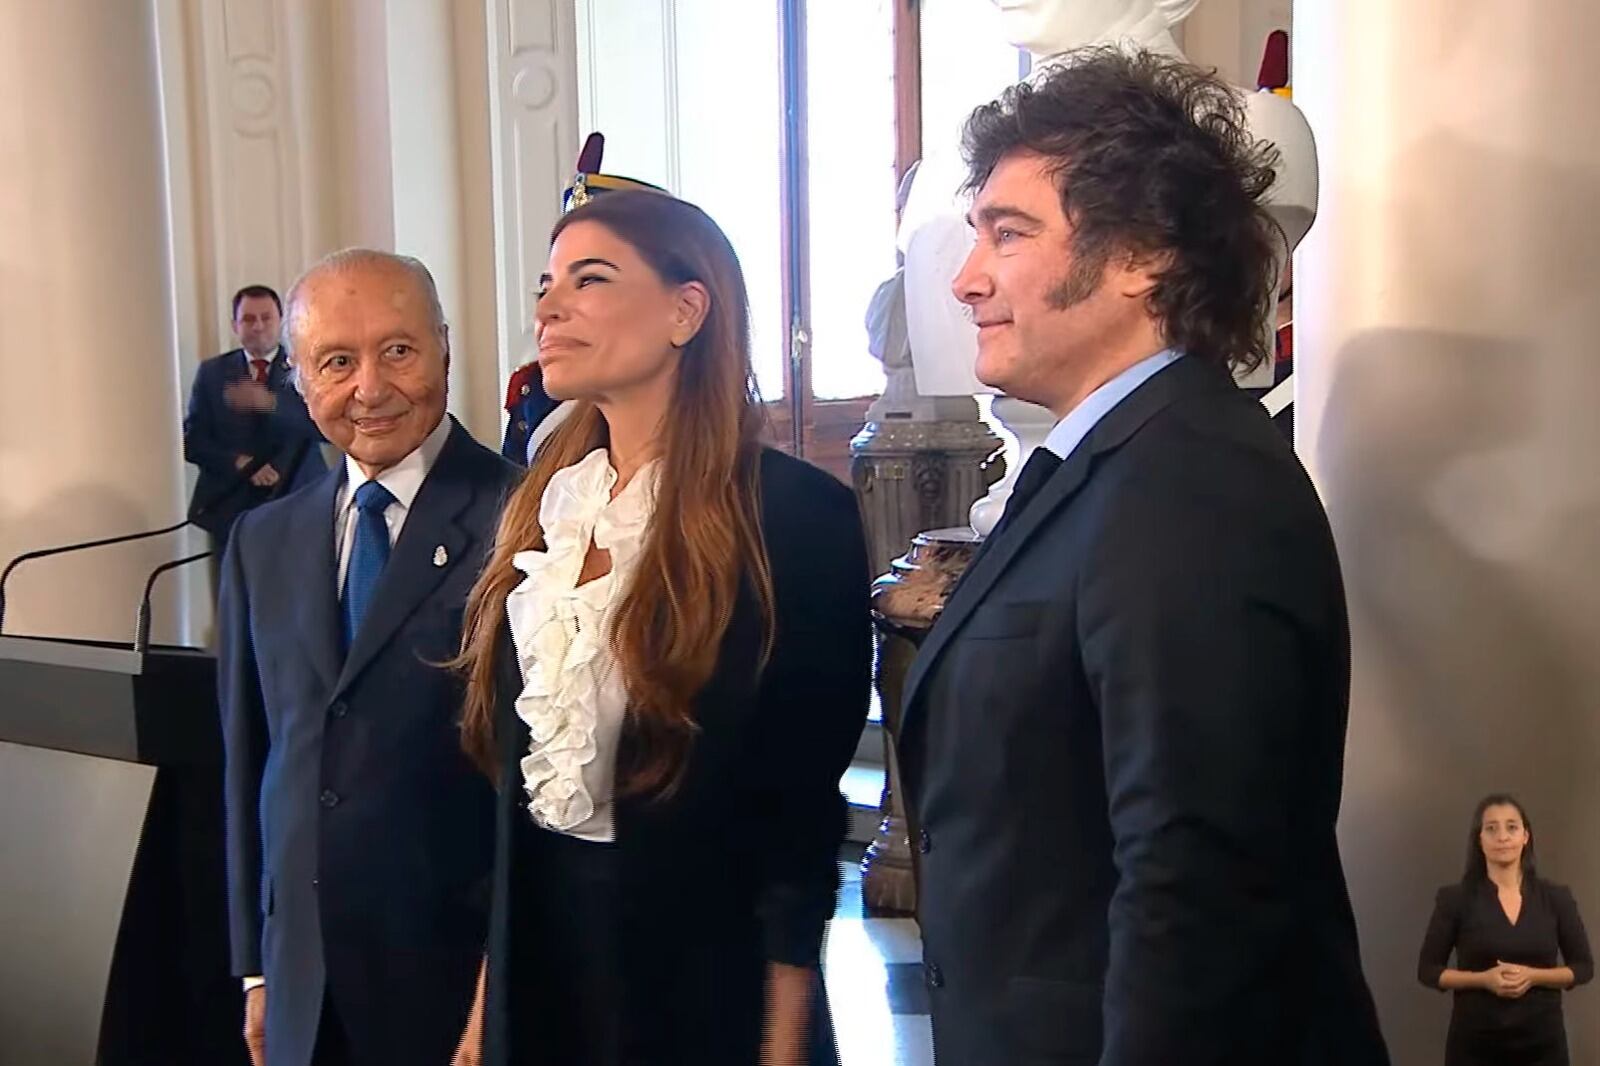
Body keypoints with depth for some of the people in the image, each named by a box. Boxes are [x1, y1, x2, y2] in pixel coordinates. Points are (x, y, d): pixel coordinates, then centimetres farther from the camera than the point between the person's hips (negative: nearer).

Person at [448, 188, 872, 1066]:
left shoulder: (797, 513, -14)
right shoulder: (541, 508, 3)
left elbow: (803, 802, -13)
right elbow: (511, 775, 6)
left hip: (703, 966, -5)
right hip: (539, 952, 5)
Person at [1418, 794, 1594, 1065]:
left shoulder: (1556, 897, 2)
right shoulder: (1456, 899, -3)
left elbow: (1584, 967, 5)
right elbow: (1428, 969, 0)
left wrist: (1532, 976, -12)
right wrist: (1483, 979, -16)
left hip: (1541, 1042, 1)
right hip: (1475, 1044, -1)